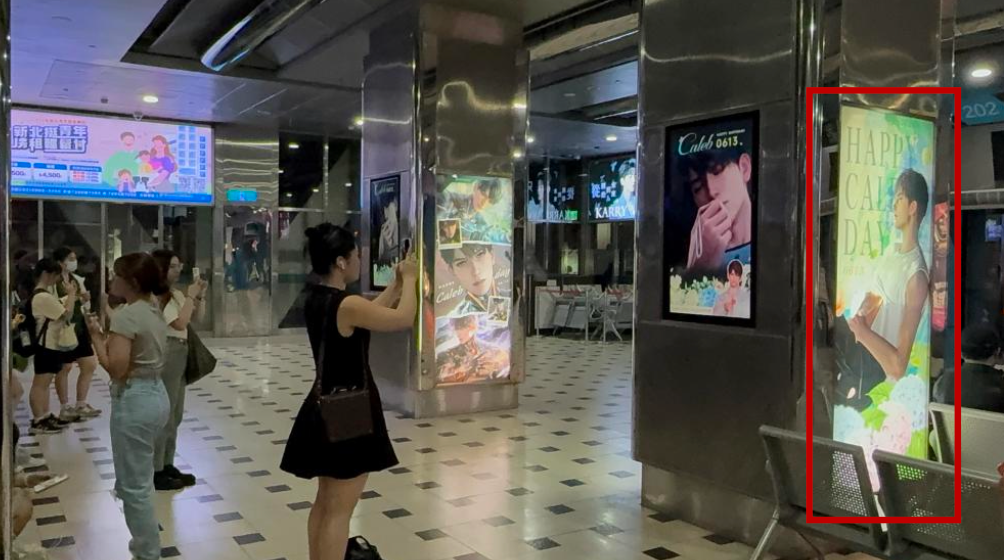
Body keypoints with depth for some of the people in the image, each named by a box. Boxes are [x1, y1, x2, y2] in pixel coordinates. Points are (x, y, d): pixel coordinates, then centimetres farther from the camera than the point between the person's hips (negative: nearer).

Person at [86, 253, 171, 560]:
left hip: (134, 401, -10)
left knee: (133, 485, 3)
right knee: (141, 478, 24)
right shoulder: (154, 311, 9)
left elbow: (116, 368, -22)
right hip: (156, 395, 10)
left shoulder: (126, 315, -18)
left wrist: (96, 336, -11)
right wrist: (108, 332, 11)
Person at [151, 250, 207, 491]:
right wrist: (190, 296, -13)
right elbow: (180, 323, -20)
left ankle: (167, 465, 25)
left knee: (175, 415, 15)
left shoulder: (176, 294, 12)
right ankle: (156, 473, 3)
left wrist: (200, 295, 4)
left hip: (180, 355, 10)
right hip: (165, 356, -9)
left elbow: (198, 317, 19)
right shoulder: (154, 297, -15)